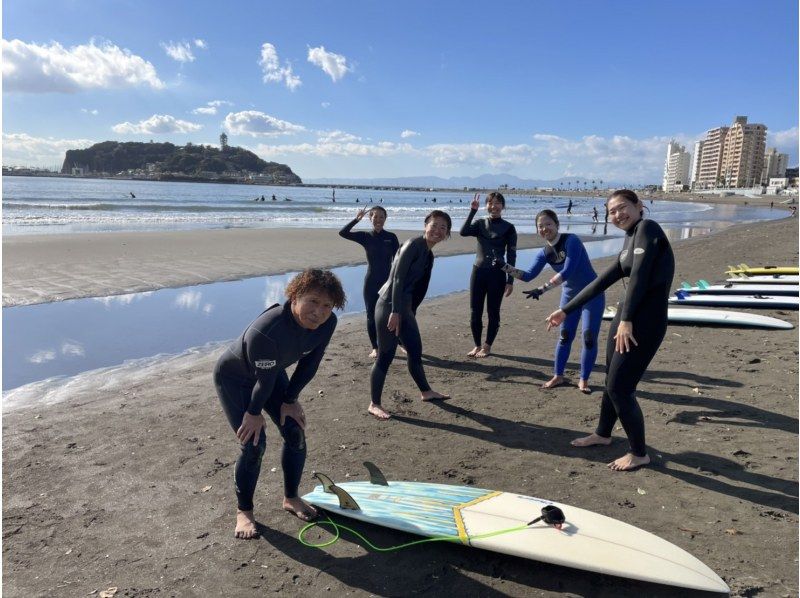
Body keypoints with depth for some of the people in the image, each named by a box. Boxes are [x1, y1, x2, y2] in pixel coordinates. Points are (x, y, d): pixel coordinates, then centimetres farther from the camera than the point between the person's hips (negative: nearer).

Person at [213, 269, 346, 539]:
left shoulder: (327, 323, -24)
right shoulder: (266, 331, -43)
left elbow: (310, 364, -9)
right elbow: (265, 380, -27)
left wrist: (290, 400, -3)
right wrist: (254, 413, -14)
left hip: (273, 372, 6)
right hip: (234, 378, -6)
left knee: (296, 433, 3)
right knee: (254, 443, -10)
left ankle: (291, 498, 26)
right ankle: (243, 511, 14)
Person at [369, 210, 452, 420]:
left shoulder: (429, 255, 14)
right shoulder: (414, 244, -13)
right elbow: (398, 278, -19)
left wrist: (410, 312, 20)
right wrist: (395, 312, -22)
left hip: (405, 308, 9)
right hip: (389, 306, -9)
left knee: (415, 352, 20)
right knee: (385, 356, -2)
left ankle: (426, 392, 38)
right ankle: (374, 404, 10)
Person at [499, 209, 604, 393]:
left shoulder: (571, 241, -23)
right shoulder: (544, 253, -3)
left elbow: (567, 271, -31)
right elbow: (528, 275, -7)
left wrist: (542, 289, -36)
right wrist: (505, 267, -19)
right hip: (570, 295, 6)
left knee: (589, 337, -5)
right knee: (565, 336, 9)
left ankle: (584, 380, 8)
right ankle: (558, 376, 20)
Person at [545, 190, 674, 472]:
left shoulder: (647, 228, -10)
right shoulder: (629, 241, 16)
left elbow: (639, 276, -19)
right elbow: (601, 282, 19)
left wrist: (626, 320, -22)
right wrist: (566, 311, 19)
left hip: (646, 321, -9)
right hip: (627, 315, 9)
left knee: (619, 387, -4)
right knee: (612, 381, 19)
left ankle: (639, 454, 14)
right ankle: (603, 434, 40)